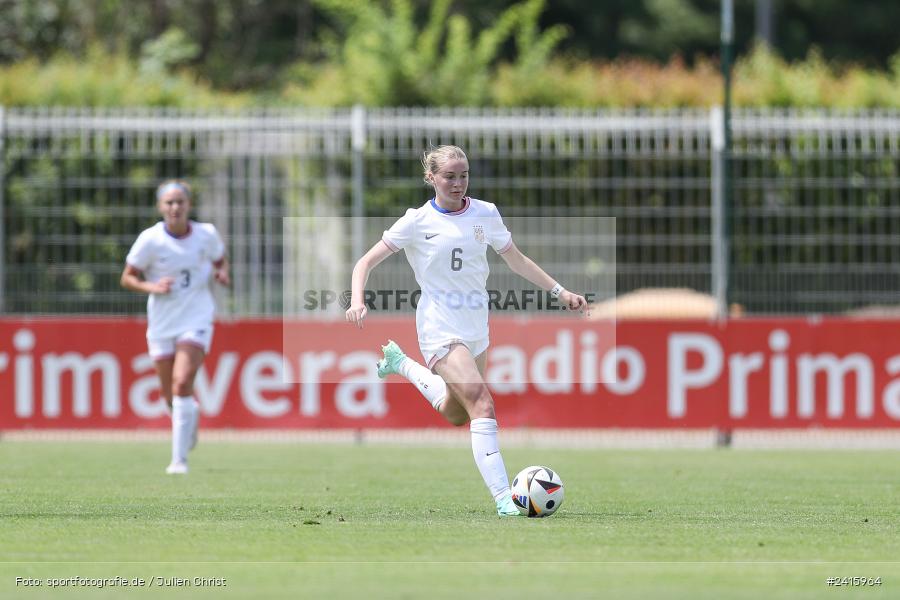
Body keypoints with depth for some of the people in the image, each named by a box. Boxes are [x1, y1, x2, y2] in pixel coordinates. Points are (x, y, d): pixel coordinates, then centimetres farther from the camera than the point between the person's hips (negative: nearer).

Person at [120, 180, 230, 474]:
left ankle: (179, 458, -16)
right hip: (162, 325, 1)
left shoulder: (207, 234, -3)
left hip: (196, 320, -1)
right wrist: (152, 287, -20)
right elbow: (127, 278, -2)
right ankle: (192, 416, 47)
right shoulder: (150, 240, -9)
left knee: (182, 384, -20)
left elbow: (220, 261, 16)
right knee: (171, 395, 9)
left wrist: (222, 273, -7)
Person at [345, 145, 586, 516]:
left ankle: (400, 364, 43)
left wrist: (560, 292, 12)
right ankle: (503, 500, -26)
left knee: (455, 414, 21)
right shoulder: (419, 221, -8)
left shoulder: (485, 214, 3)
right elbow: (366, 263, -6)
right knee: (483, 405, -23)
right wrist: (357, 301, -24)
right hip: (440, 329, -6)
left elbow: (516, 260, 17)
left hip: (476, 328, 6)